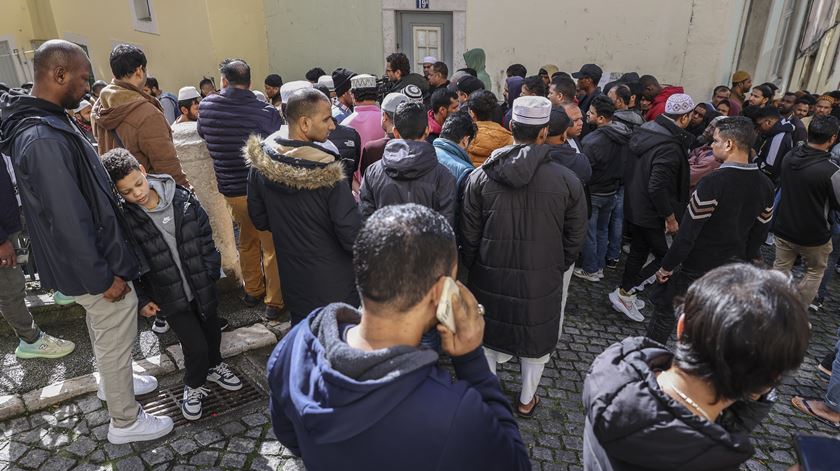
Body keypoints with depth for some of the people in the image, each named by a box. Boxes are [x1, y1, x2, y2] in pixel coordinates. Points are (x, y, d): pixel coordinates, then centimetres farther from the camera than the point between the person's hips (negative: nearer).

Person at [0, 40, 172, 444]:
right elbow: (68, 222, -29)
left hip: (92, 262, 10)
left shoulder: (42, 123, 4)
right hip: (95, 269, -10)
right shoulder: (44, 140, -29)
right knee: (115, 342, 7)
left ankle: (117, 384, 49)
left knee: (105, 338, 28)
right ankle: (125, 422, 25)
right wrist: (104, 276, -20)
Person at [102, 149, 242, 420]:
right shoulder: (125, 220, -14)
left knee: (212, 332, 21)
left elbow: (205, 236, 2)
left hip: (203, 286, 3)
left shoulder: (182, 199, -9)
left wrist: (211, 272, 1)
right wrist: (141, 300, -5)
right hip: (171, 298, -3)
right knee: (195, 346, -4)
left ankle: (213, 366, 52)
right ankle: (193, 386, 27)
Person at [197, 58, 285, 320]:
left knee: (247, 241, 24)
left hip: (230, 189, 5)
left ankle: (252, 291, 37)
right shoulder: (265, 112, -16)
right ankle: (274, 303, 17)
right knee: (272, 247, 9)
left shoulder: (206, 106, -3)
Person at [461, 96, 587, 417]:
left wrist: (472, 267, 11)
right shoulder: (567, 180, -13)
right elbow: (576, 236, -3)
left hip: (490, 275, 1)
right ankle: (527, 400, 39)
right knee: (536, 336, 21)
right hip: (542, 278, 0)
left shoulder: (480, 176, -13)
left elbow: (468, 234, -6)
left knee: (489, 334, 21)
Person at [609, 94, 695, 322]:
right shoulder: (670, 147, -24)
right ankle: (624, 292, 4)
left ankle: (625, 295, 29)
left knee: (639, 251, 19)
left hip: (633, 206, 9)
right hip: (650, 213, -9)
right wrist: (670, 217, -17)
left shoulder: (648, 130, 4)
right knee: (664, 257, 4)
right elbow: (658, 187, -29)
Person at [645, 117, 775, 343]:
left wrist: (667, 266, -13)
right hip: (733, 269, 7)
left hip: (697, 266, -6)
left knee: (664, 306, 11)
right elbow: (758, 234, 7)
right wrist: (744, 263, 19)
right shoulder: (765, 185, -2)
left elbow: (688, 233, -23)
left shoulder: (713, 182, -25)